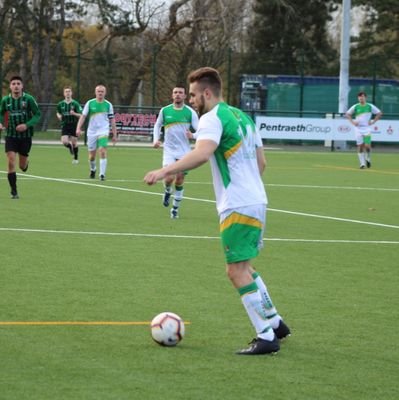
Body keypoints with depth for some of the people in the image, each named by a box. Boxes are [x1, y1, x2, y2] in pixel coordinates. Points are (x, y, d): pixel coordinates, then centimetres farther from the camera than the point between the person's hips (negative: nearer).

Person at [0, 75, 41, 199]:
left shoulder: (29, 99, -9)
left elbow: (37, 114, -5)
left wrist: (27, 125, -20)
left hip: (25, 135, -1)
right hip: (11, 135, 1)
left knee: (22, 166, 6)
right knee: (11, 162, -14)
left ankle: (26, 162, 47)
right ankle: (14, 191, -4)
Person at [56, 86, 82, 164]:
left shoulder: (75, 104, -6)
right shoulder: (61, 104, 3)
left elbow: (80, 116, -7)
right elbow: (58, 113, 22)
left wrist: (74, 114, -27)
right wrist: (59, 116, -2)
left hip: (74, 125, -2)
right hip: (65, 125, 2)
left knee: (74, 142, 1)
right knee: (64, 142, -13)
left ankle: (76, 158, 20)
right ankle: (70, 147, 23)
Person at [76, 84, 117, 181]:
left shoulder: (108, 105, 2)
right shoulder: (90, 103, 1)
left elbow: (112, 120, 8)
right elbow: (83, 116, 1)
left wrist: (114, 135, 6)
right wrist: (78, 128, -12)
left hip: (103, 132, -1)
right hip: (92, 132, 1)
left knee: (102, 151, -19)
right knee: (92, 155, 8)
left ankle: (102, 174, -17)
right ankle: (93, 169, 37)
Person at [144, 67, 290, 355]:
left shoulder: (213, 118, -11)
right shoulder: (242, 117, 17)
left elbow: (202, 153, -31)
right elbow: (261, 162, 21)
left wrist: (165, 171, -37)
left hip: (237, 208, -9)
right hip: (256, 201, 9)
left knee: (237, 271, -7)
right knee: (244, 267, 21)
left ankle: (266, 337, -8)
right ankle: (275, 323, 26)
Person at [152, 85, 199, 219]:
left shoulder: (190, 112, -3)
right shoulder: (165, 111, 1)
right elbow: (157, 126, 16)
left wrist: (193, 135, -25)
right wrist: (156, 139, 0)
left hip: (184, 151, 0)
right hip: (169, 151, 0)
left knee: (179, 181, 2)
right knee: (169, 178, -19)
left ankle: (175, 208, 18)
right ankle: (167, 191, 16)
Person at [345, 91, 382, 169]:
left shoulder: (370, 106, 1)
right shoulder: (355, 107, 2)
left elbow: (379, 113, 7)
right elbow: (347, 114, 11)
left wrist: (373, 122, -2)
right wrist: (352, 122, -2)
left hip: (367, 128, -1)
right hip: (358, 128, 1)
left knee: (367, 146, -9)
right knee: (360, 146, -2)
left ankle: (368, 159, 18)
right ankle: (362, 163, 4)